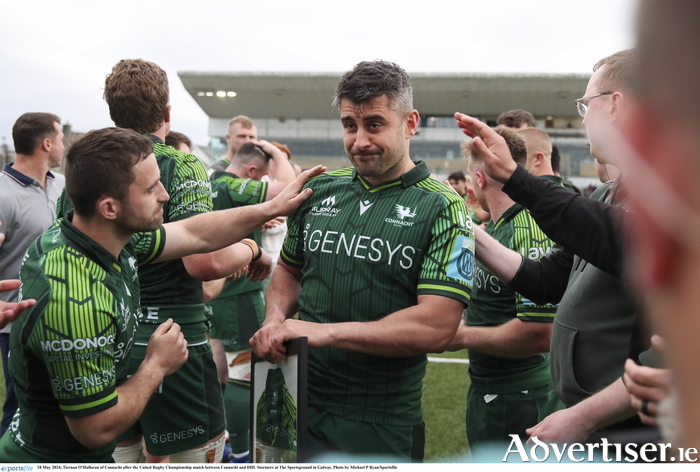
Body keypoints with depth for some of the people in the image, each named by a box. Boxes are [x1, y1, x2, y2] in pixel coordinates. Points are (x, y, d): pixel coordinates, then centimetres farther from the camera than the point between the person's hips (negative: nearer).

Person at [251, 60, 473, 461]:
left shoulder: (442, 209, -10)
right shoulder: (320, 191, 3)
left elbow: (437, 327, -19)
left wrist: (325, 332, -24)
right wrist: (275, 321, -4)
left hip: (382, 426, -3)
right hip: (297, 405, 4)